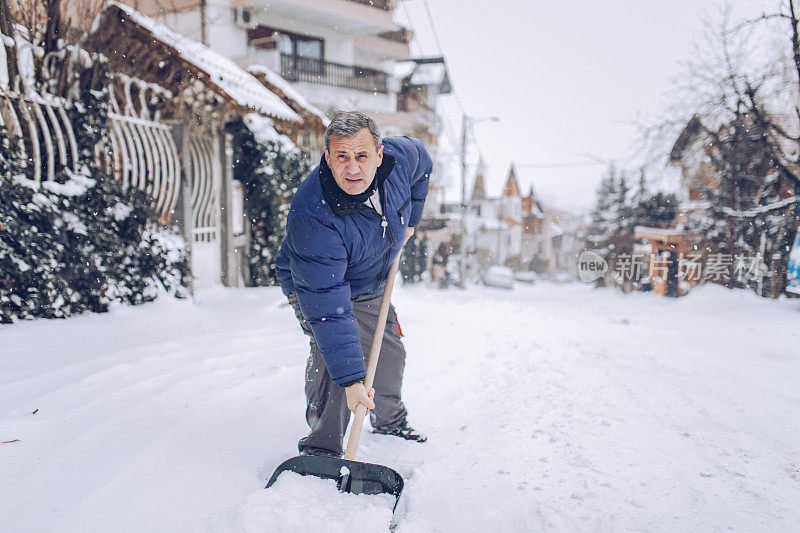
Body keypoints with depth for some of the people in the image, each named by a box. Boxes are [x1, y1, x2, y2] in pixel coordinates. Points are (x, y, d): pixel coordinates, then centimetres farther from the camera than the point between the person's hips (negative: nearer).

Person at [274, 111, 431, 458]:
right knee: (332, 356, -26)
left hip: (371, 288, 6)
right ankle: (321, 447, -6)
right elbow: (329, 308, -42)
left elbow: (422, 162, 4)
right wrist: (350, 379, -44)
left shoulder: (400, 156, -25)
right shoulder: (312, 218, -42)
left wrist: (409, 219, 4)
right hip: (317, 287, -5)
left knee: (390, 353, 15)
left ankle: (390, 422, 42)